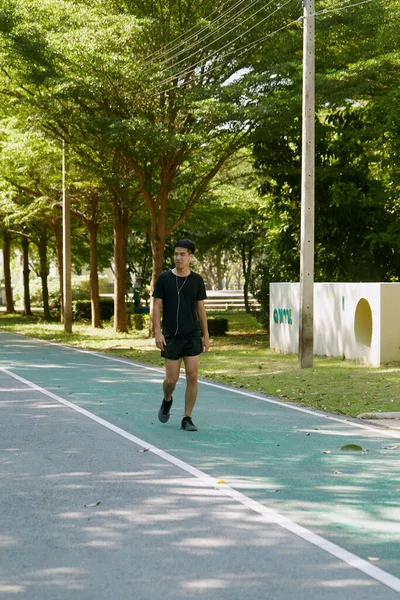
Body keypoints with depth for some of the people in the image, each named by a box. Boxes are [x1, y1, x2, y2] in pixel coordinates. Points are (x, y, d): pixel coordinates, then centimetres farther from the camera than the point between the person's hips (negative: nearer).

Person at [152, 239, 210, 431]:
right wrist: (157, 333, -10)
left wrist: (206, 335, 7)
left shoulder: (196, 280, 3)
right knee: (171, 378, 0)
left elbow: (201, 308, 8)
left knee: (192, 377, -5)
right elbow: (156, 306, -2)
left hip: (192, 336, 1)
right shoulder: (164, 278, -3)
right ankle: (167, 400, 34)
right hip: (171, 336, -1)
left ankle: (187, 419, 5)